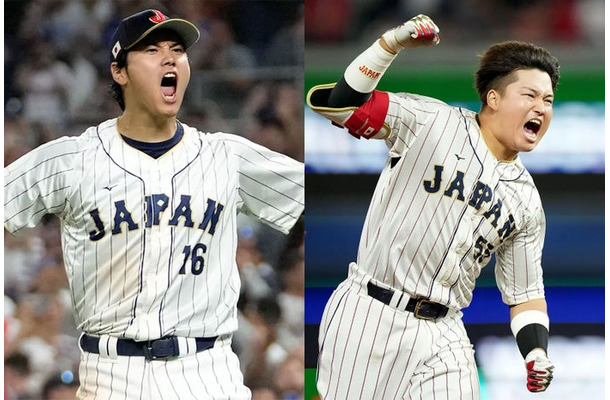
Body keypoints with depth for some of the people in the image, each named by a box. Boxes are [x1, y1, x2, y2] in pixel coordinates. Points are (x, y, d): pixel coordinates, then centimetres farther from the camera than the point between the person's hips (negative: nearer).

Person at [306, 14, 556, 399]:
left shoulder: (527, 202, 12)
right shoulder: (432, 122, -1)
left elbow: (524, 292, 16)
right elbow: (339, 104, -9)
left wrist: (536, 351, -2)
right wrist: (392, 44, -20)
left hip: (442, 335, 4)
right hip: (368, 317, -4)